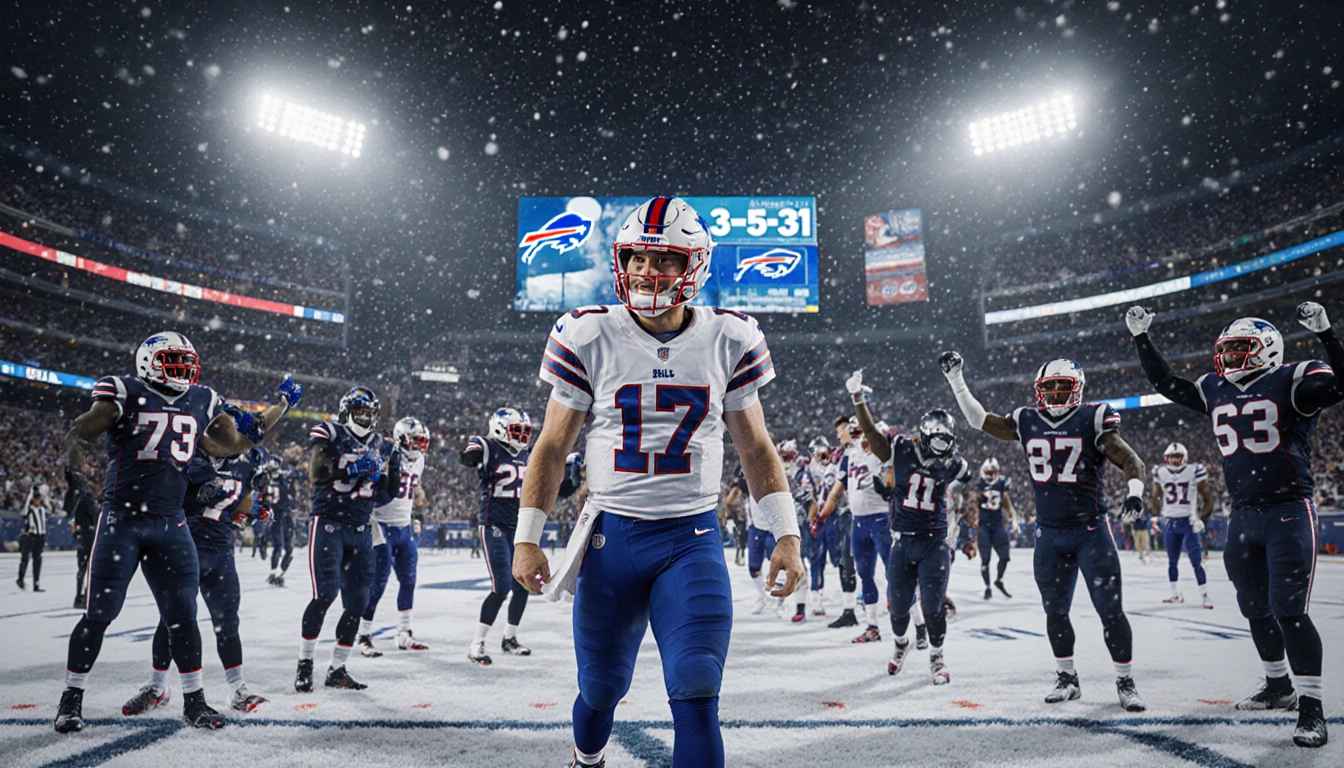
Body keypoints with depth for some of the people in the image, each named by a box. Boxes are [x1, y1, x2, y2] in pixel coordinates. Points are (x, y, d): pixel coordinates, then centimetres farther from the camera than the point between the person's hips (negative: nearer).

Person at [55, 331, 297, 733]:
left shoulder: (202, 402, 9)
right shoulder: (126, 393, -4)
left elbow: (236, 443, 15)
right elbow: (82, 427, -10)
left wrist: (282, 404, 13)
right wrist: (75, 446, -33)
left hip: (171, 524, 4)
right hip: (122, 519, -3)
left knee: (182, 615, 4)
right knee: (99, 612, 2)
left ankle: (194, 700, 14)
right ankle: (71, 699, 22)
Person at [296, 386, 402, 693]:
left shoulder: (382, 446, 11)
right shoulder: (329, 434, -2)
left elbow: (388, 490, 12)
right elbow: (315, 474, -16)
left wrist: (392, 471, -7)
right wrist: (348, 468, -28)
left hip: (361, 529, 5)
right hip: (328, 522, -5)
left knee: (357, 601, 3)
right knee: (325, 594, -12)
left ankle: (337, 670, 14)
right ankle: (304, 664, 5)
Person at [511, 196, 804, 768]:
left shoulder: (728, 340, -1)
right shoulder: (589, 337, -3)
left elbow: (756, 448, 8)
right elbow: (552, 446, 4)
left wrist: (786, 534, 1)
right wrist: (527, 539, 0)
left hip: (693, 539, 0)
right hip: (611, 535, 1)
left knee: (695, 690, -13)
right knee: (600, 689, 15)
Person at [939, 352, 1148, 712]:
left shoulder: (1093, 419, -5)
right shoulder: (1027, 422, 5)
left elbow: (1131, 460, -6)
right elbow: (980, 420, 11)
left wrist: (1134, 492, -25)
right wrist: (956, 380, 8)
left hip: (1092, 530, -4)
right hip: (1049, 534, 4)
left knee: (1110, 610, -1)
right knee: (1055, 611, 11)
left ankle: (1125, 682, 15)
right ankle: (1067, 679, 26)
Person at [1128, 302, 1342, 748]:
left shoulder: (1292, 382, -8)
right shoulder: (1215, 391, 9)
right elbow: (1165, 384, 17)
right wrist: (1142, 338, 14)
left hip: (1289, 512, -7)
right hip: (1243, 516, 7)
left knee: (1289, 610, -11)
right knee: (1255, 609, 15)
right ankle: (1279, 687, 31)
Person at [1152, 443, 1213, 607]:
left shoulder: (1194, 471, -8)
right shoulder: (1160, 473, 2)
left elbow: (1207, 497, -2)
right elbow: (1156, 497, 12)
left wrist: (1203, 519, -8)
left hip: (1189, 521, -4)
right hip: (1170, 522, 4)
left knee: (1196, 562, -9)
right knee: (1172, 562, 11)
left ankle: (1205, 596, -2)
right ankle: (1175, 594, 23)